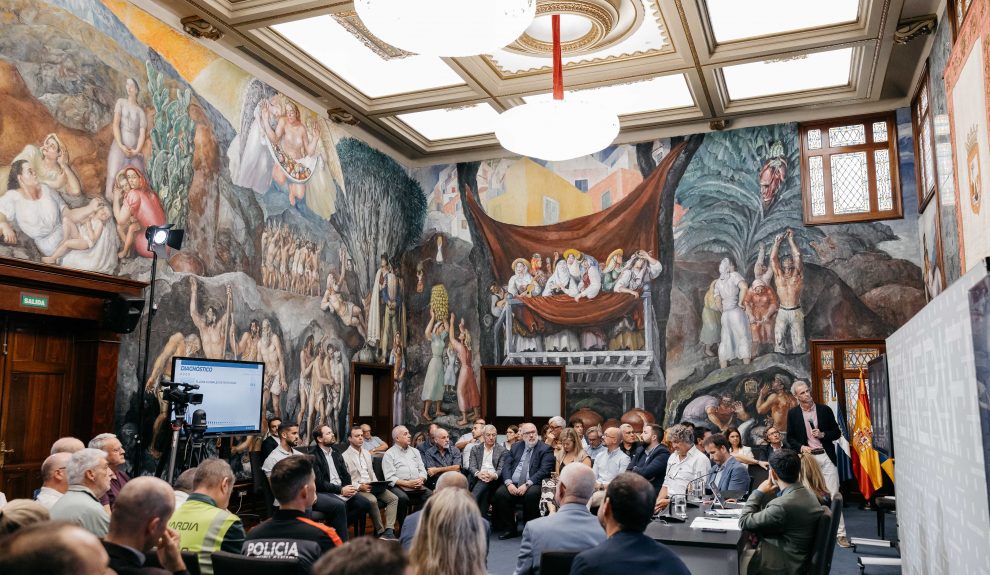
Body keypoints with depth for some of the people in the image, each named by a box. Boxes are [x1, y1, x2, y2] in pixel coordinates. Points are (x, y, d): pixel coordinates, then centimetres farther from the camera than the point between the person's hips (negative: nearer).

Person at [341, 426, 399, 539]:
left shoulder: (367, 453, 20)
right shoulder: (345, 456, -3)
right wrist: (360, 486, -20)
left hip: (371, 486, 7)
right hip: (357, 489, -7)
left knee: (393, 498, -14)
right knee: (372, 500, -35)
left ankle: (388, 530, -23)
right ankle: (380, 532, -21)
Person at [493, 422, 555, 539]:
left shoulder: (545, 449, 5)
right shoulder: (515, 447, 18)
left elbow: (544, 470, -8)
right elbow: (506, 466, 9)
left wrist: (527, 484, -19)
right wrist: (508, 483, -11)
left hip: (533, 485, -3)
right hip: (512, 484, 3)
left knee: (531, 494, -35)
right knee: (500, 493, -25)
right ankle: (510, 529, -8)